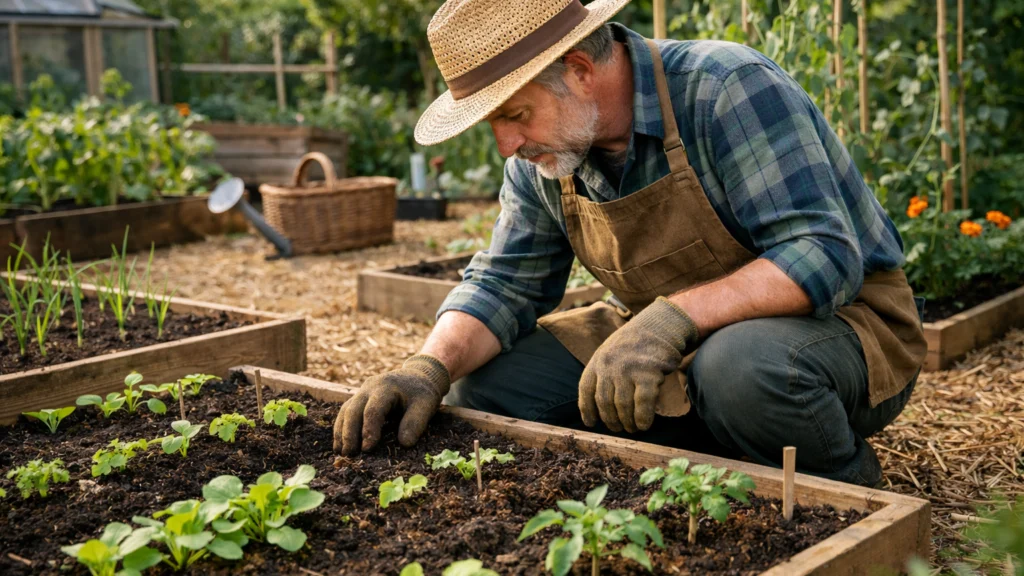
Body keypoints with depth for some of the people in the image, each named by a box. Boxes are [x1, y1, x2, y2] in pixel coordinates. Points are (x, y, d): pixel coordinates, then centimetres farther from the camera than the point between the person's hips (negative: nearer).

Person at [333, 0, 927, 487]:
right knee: (484, 389, -7)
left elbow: (825, 258, -30)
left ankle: (849, 492, -6)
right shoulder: (543, 155, -2)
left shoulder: (728, 89, -24)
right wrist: (433, 365, -18)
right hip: (677, 342, 7)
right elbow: (505, 284, 2)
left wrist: (674, 314, -42)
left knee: (741, 367, -41)